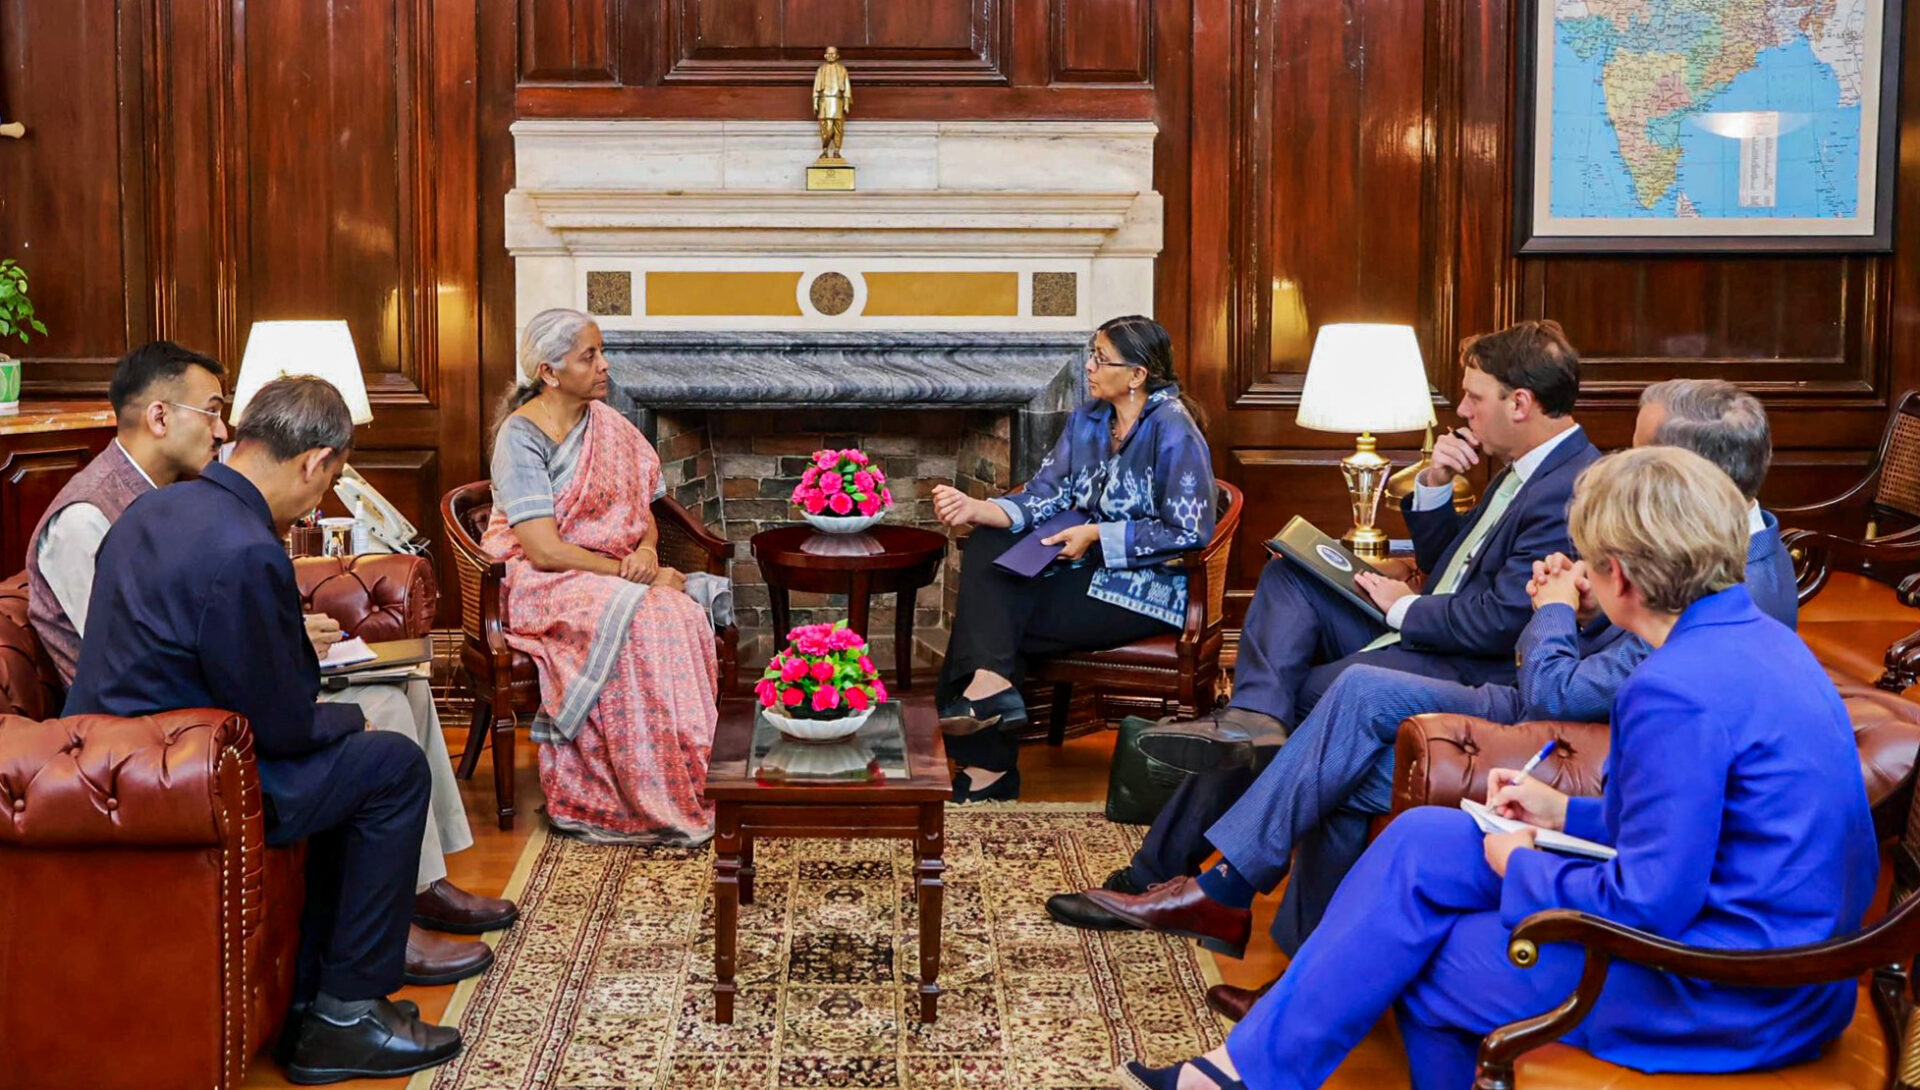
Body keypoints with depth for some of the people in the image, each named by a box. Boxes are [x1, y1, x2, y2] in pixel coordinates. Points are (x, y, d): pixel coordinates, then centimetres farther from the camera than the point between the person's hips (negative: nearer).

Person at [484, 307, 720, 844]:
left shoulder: (609, 426, 11)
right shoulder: (521, 436, -10)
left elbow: (644, 513, 14)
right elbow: (544, 549, -17)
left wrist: (647, 551, -9)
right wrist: (628, 573, -18)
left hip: (617, 574, 6)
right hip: (548, 586, -6)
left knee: (683, 616, -28)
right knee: (639, 623, -35)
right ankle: (648, 803, -27)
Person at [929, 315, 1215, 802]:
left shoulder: (1171, 431, -14)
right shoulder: (1088, 420, 10)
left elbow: (1191, 532, -17)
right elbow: (1043, 495, 3)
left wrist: (1096, 535, -17)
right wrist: (976, 509, -15)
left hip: (1145, 587, -8)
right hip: (1089, 565, 8)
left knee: (994, 612, -19)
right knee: (986, 546, -15)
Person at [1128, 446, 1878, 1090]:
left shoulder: (1676, 693, -26)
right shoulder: (1760, 639, 7)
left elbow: (1648, 904, -25)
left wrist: (1522, 866, -8)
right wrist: (1566, 814, 13)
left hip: (1727, 1005, -10)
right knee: (1422, 841, 6)